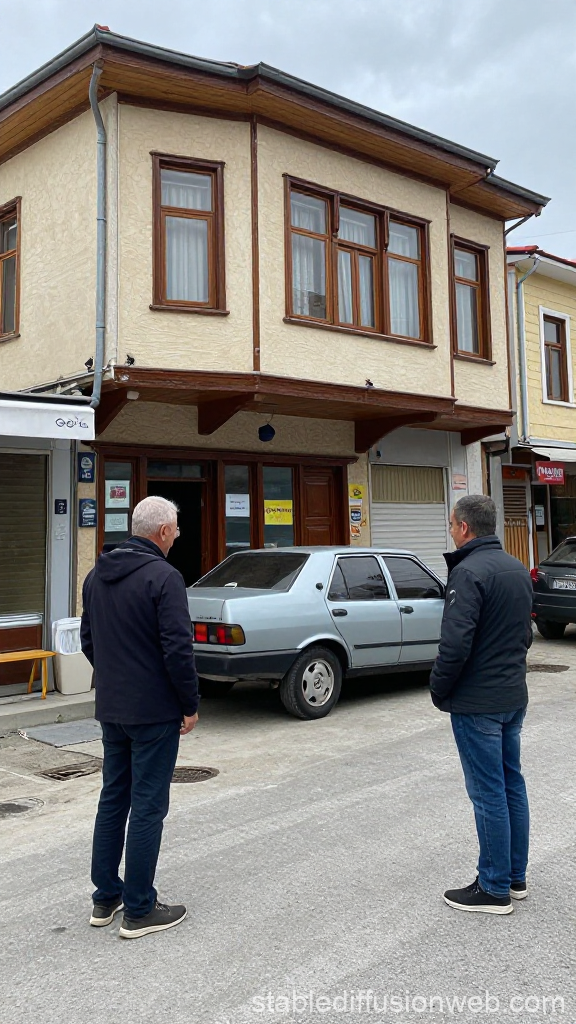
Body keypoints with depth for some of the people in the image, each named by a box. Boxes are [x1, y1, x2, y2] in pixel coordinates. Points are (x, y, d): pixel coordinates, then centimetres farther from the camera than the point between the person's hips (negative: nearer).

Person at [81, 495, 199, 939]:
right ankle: (139, 910, 12)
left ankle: (105, 898, 28)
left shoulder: (98, 575, 8)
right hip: (155, 711, -8)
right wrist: (191, 705, -10)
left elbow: (88, 640, 15)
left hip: (110, 709, 8)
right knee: (148, 806, 2)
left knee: (113, 799, 18)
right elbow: (178, 649, -20)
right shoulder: (163, 577, -18)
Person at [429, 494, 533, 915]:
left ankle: (495, 889, 13)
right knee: (512, 786, 17)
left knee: (489, 794, 1)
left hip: (478, 704, -9)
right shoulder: (519, 570, 9)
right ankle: (516, 877, 29)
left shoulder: (469, 572, -20)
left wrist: (439, 690, -10)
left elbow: (456, 644, -25)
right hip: (514, 698, 9)